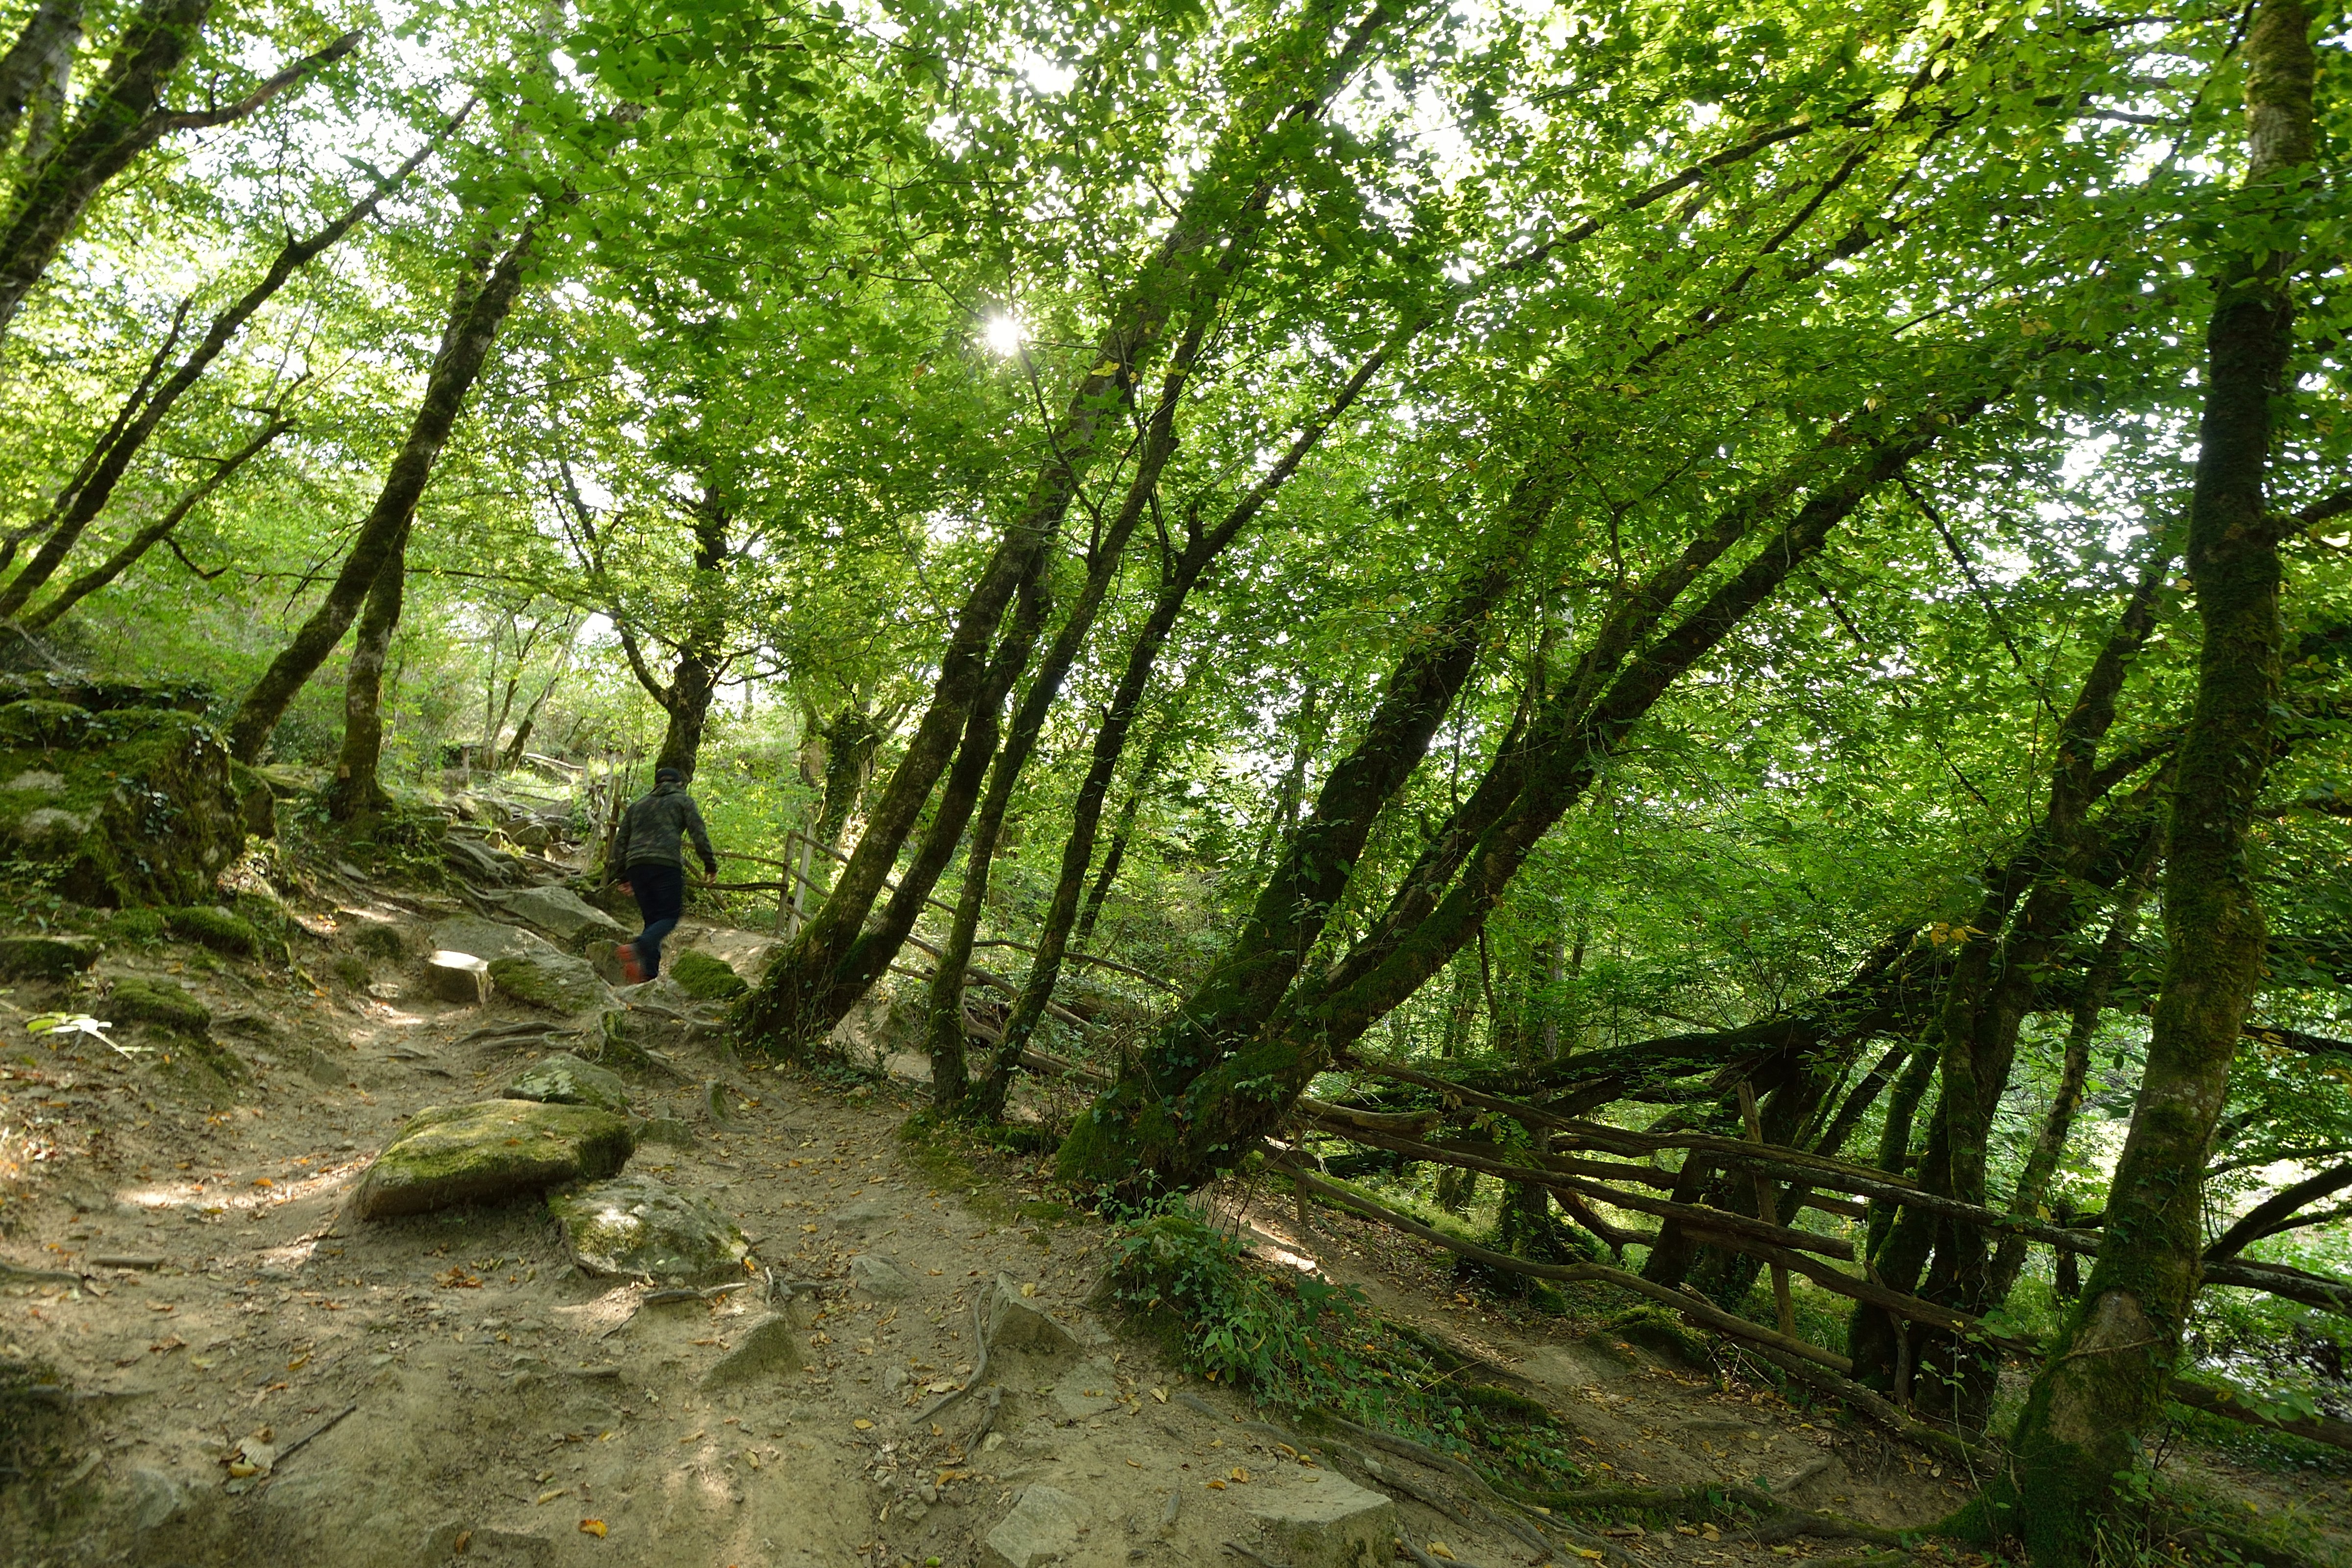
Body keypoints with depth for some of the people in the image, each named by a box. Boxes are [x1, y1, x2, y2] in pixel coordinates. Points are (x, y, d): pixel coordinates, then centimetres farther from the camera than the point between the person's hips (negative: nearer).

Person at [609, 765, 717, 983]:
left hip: (635, 865, 5)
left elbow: (620, 842, 24)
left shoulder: (638, 804, 28)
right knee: (670, 915, -3)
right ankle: (636, 948, -29)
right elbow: (699, 834, 0)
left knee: (652, 919, 9)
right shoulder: (683, 801, 15)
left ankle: (649, 973, -4)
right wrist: (711, 865, 3)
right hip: (667, 864, -5)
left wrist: (623, 876, 26)